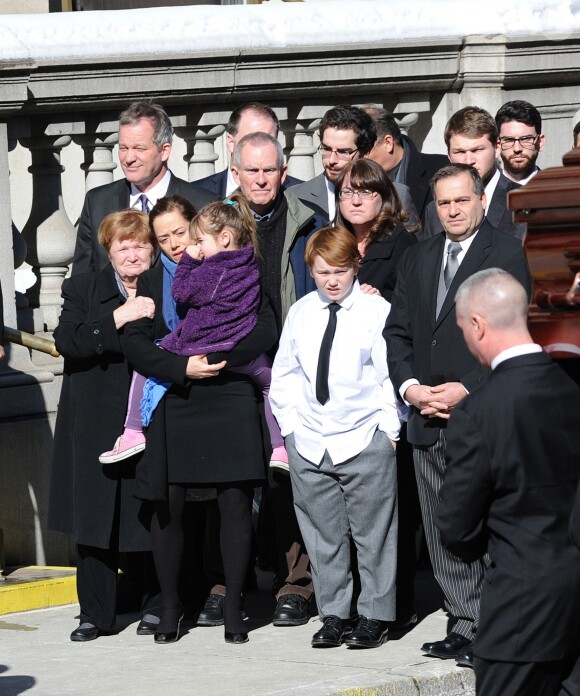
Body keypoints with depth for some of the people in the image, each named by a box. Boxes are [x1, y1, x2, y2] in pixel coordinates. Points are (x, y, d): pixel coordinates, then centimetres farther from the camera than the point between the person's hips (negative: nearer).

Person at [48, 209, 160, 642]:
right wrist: (119, 318, -19)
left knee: (151, 519, 0)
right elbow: (67, 341, -11)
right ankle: (96, 614, 10)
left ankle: (157, 606, 16)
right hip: (95, 424, 1)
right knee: (93, 516, 2)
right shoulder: (83, 289, 6)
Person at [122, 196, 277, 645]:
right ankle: (170, 605, 10)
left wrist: (213, 358, -11)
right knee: (168, 504, -2)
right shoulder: (153, 281, 13)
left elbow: (264, 332, -1)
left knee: (236, 502, -5)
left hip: (229, 401, -1)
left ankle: (233, 607, 3)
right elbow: (135, 344, 3)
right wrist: (182, 367, -12)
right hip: (173, 405, 2)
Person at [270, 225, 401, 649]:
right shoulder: (301, 313, 8)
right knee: (323, 535, 8)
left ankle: (374, 615, 10)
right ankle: (334, 614, 16)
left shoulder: (377, 311, -4)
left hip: (364, 440, -4)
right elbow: (284, 375, 17)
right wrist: (290, 425, 8)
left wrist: (388, 430, -8)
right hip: (309, 445, 4)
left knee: (373, 534, 2)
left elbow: (392, 374, -4)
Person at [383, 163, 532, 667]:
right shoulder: (417, 260, 17)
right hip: (428, 417, 6)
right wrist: (409, 386, -1)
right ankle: (464, 625, 14)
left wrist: (466, 389, -14)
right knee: (443, 532, 8)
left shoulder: (507, 253, -2)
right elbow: (397, 331, 16)